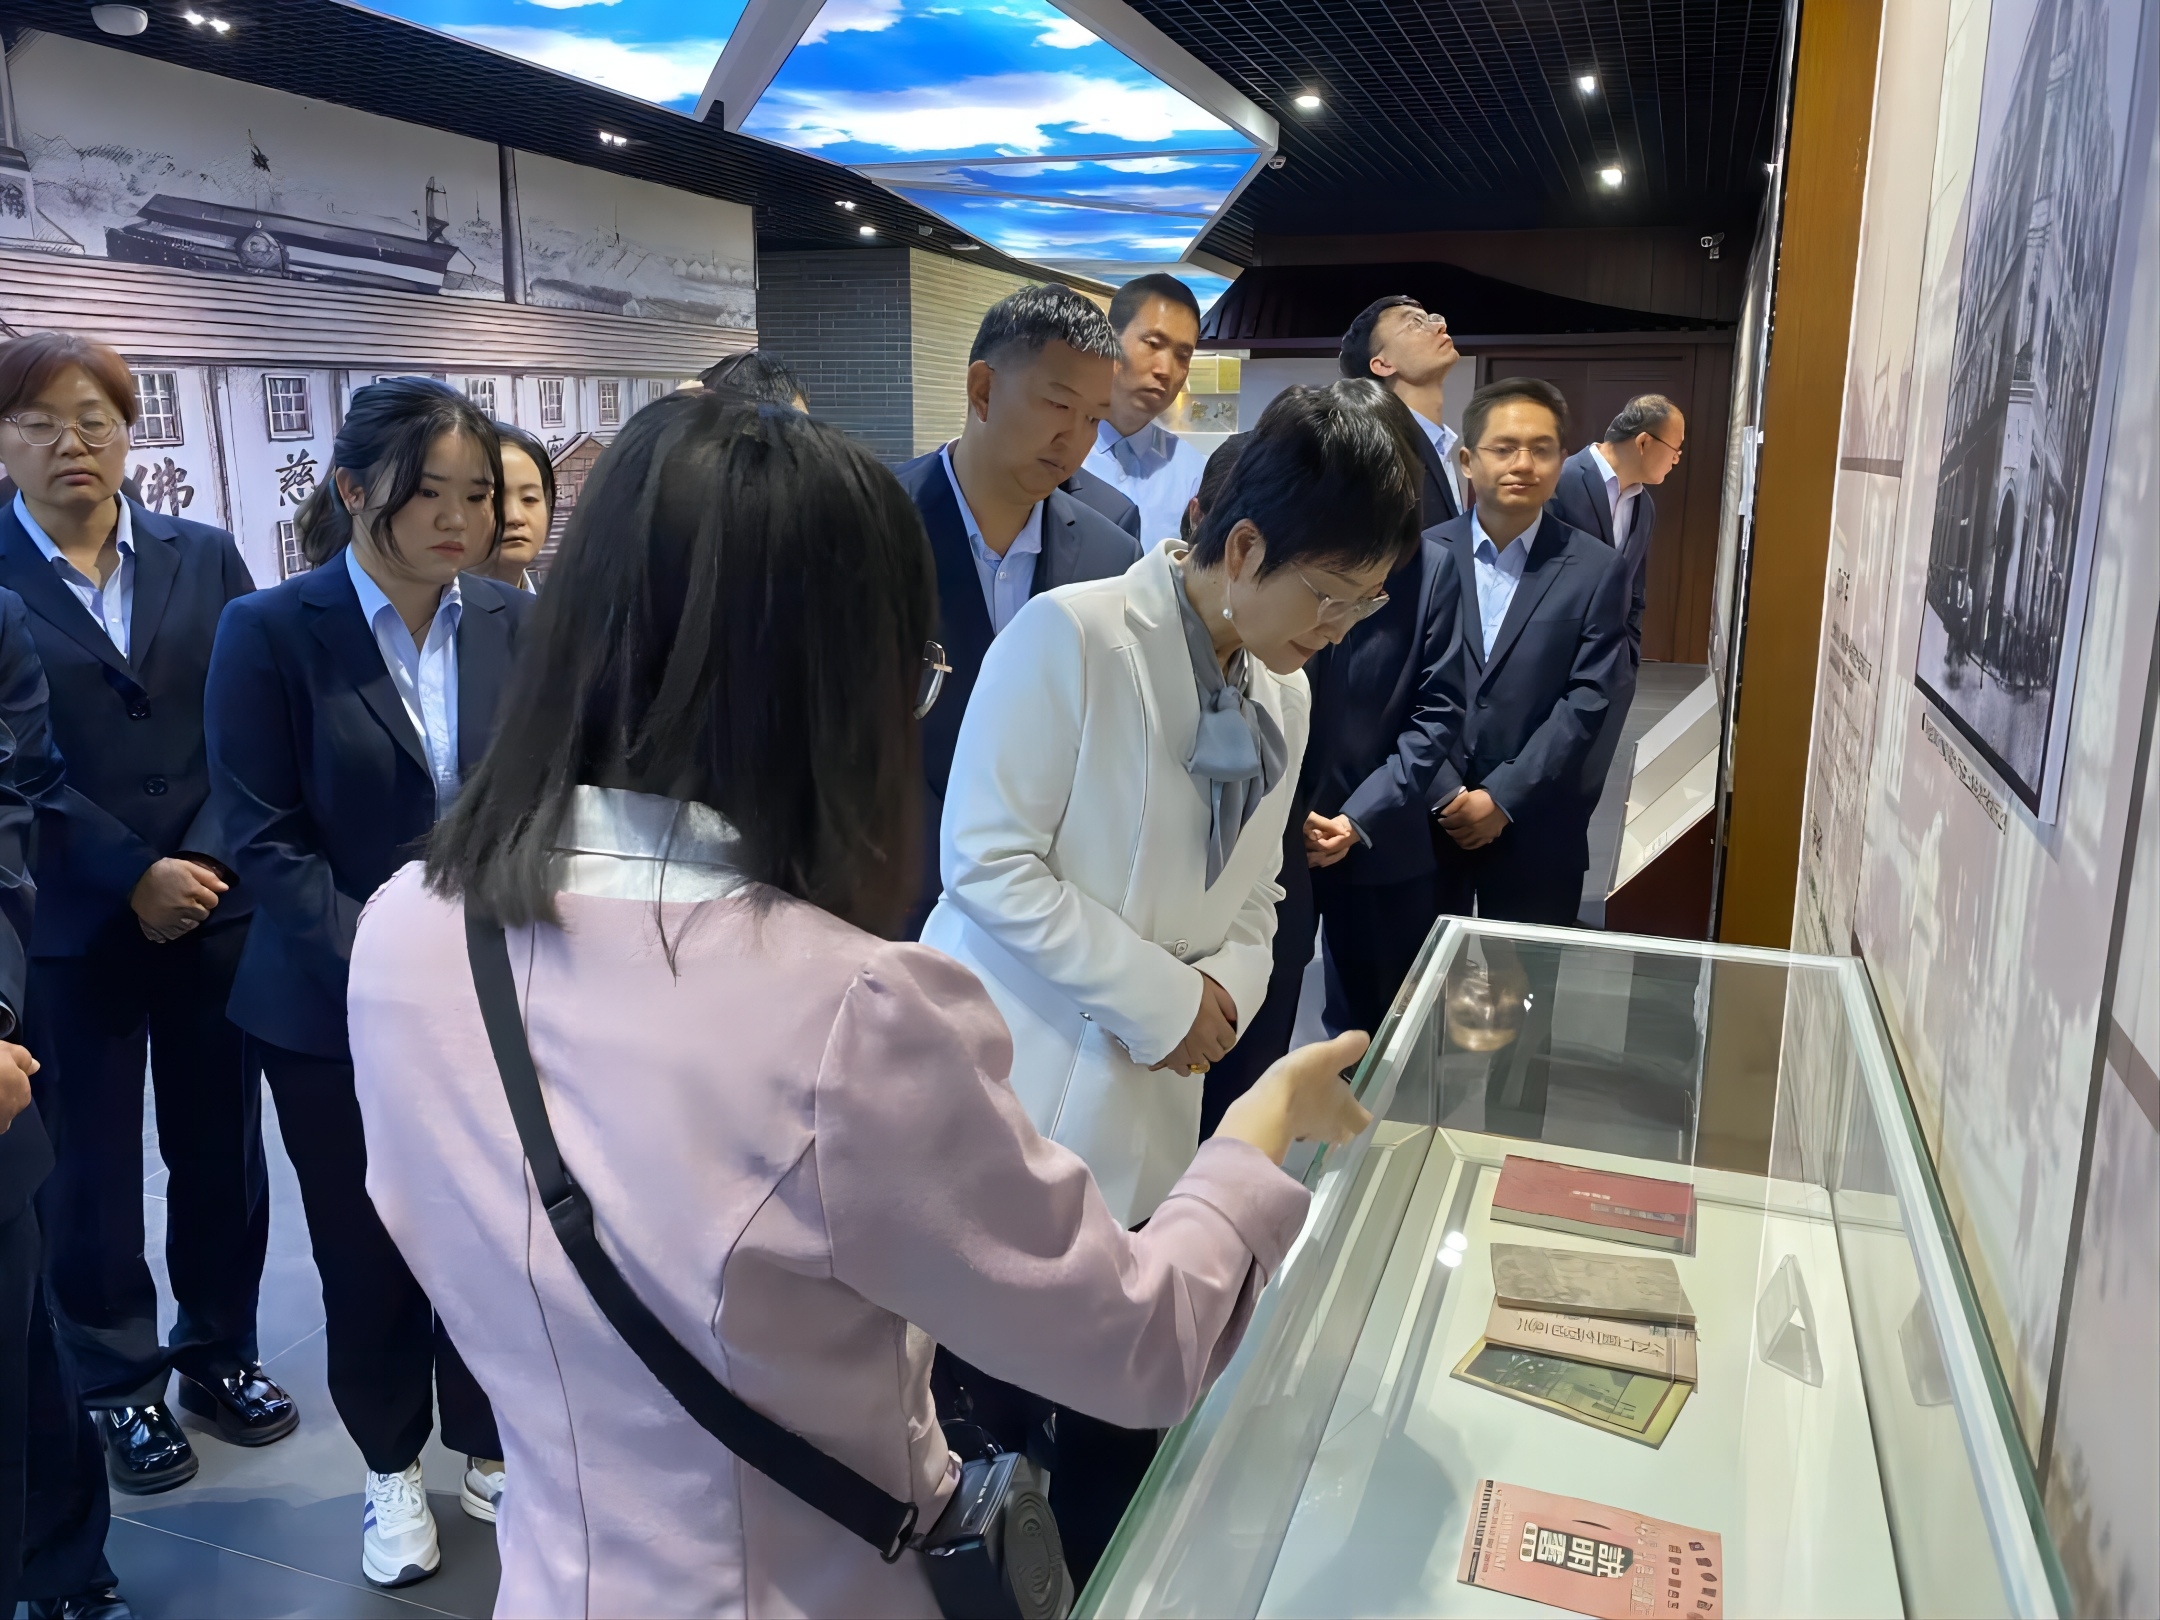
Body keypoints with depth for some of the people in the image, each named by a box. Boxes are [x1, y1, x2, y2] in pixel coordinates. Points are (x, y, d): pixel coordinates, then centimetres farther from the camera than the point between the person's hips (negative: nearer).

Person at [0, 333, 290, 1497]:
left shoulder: (205, 557, 4)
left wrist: (205, 859, -10)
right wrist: (132, 876, -13)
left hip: (214, 903, 2)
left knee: (221, 1144, 12)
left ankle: (220, 1352, 30)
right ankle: (122, 1388, 27)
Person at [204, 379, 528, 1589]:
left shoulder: (513, 622, 1)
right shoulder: (271, 632, -8)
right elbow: (267, 839, -10)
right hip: (336, 1014, -2)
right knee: (365, 1249, 13)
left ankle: (488, 1444, 34)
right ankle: (393, 1467, 36)